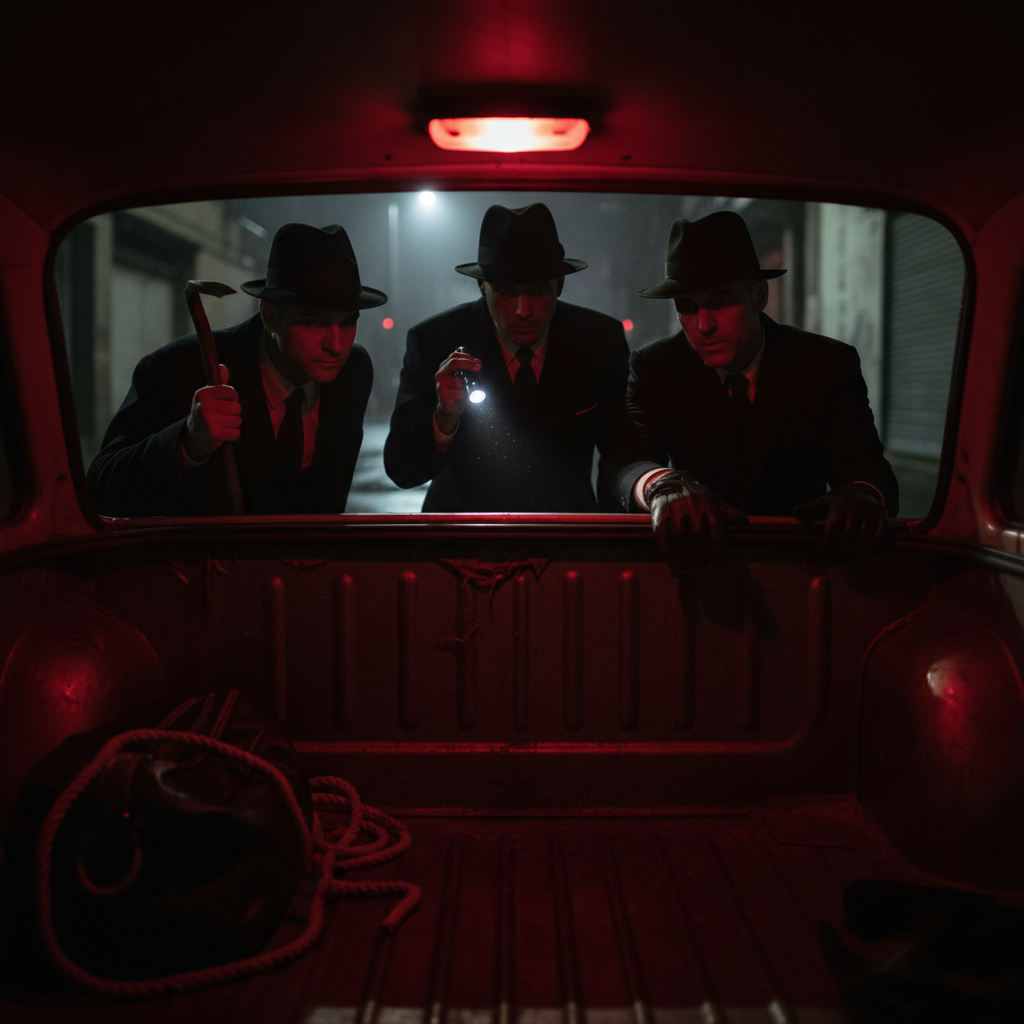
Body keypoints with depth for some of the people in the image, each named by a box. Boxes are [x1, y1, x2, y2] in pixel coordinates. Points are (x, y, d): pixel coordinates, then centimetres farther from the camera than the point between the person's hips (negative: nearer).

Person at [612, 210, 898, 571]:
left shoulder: (829, 365, -2)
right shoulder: (655, 367, -2)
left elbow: (868, 470, -13)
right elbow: (628, 462, -17)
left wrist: (861, 494, -38)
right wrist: (663, 485, -42)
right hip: (699, 556, 0)